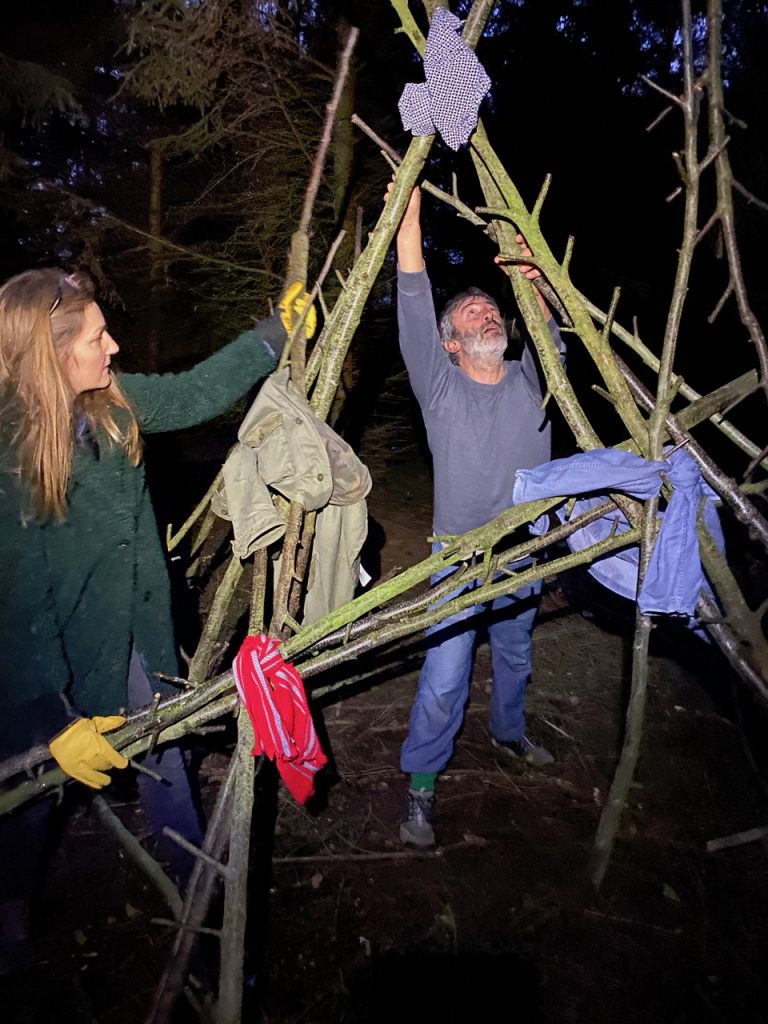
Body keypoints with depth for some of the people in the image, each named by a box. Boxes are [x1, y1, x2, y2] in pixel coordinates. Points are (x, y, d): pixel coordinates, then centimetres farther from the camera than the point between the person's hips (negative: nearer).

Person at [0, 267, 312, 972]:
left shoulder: (113, 401, -9)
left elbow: (197, 392, 7)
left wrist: (277, 331, 7)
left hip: (125, 634, 5)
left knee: (163, 755, 18)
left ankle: (198, 884, 41)